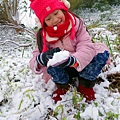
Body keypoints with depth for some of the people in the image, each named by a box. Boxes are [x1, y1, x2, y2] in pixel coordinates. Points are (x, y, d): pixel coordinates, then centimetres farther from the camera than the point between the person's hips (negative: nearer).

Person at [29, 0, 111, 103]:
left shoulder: (76, 24, -16)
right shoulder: (44, 37, -13)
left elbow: (86, 47, -30)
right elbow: (33, 63, -18)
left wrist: (73, 60, -52)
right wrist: (41, 59, -44)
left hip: (81, 67, 0)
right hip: (63, 71, 0)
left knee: (102, 54, -28)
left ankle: (85, 85, -5)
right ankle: (63, 86, -3)